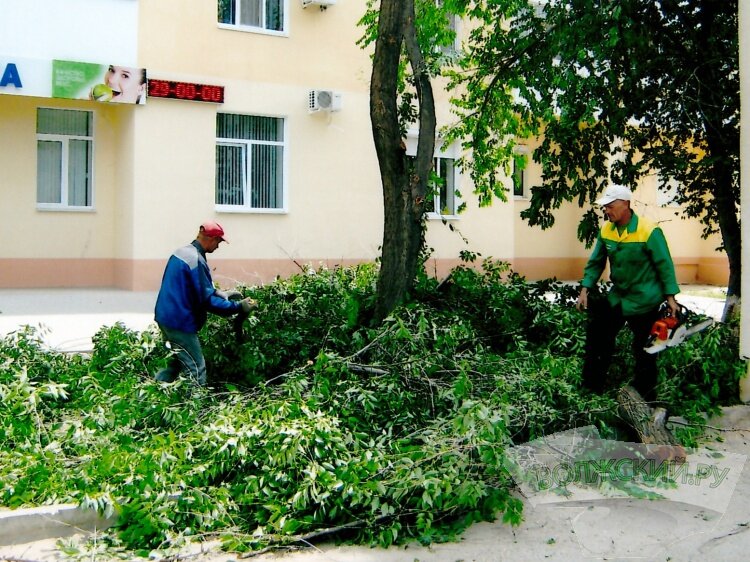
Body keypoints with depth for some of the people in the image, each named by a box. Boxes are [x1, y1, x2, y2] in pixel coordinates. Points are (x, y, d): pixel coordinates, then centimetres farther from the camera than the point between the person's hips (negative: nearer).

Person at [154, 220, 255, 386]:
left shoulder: (181, 252, 10)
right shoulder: (197, 261, -20)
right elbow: (207, 301, -20)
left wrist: (221, 294, 17)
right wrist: (238, 306, -15)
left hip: (165, 317, 10)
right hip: (180, 322, -10)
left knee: (176, 362, 21)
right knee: (196, 371, -3)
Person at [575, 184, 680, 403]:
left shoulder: (649, 231, -20)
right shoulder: (606, 231, -2)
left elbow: (665, 265, -15)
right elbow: (595, 263, 5)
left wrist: (670, 297, -15)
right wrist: (585, 290, -2)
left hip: (644, 301, -6)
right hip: (617, 296, 6)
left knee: (644, 350, 4)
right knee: (598, 338, 8)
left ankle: (645, 399, 16)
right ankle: (592, 388, 20)